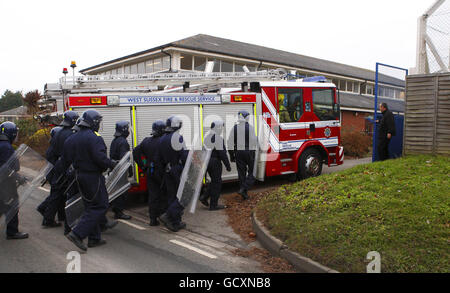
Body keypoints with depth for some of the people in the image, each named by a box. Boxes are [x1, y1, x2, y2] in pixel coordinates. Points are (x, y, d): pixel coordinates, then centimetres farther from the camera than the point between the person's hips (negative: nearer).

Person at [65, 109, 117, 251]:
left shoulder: (75, 137, 12)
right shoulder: (94, 137, -17)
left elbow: (71, 157, 16)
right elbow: (100, 158, -25)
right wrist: (111, 164, -10)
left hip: (80, 175, 10)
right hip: (93, 176, -10)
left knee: (91, 206, 16)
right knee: (100, 206, -2)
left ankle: (94, 238, 20)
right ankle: (77, 233, -8)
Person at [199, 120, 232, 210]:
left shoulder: (207, 136, 11)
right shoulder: (218, 138, -17)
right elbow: (222, 153, -19)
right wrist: (228, 165, -13)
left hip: (207, 161, 9)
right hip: (215, 162, -9)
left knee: (214, 181, 20)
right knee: (217, 182, 1)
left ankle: (204, 197, 13)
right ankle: (213, 205, 6)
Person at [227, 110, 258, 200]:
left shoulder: (235, 128, 3)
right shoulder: (250, 127, -8)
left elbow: (230, 142, 2)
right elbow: (253, 141, -13)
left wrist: (231, 155, 8)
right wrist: (253, 152, -3)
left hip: (238, 152, 3)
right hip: (248, 152, -3)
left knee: (241, 173, 10)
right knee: (250, 172, 9)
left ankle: (244, 193, 15)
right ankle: (243, 189, -8)